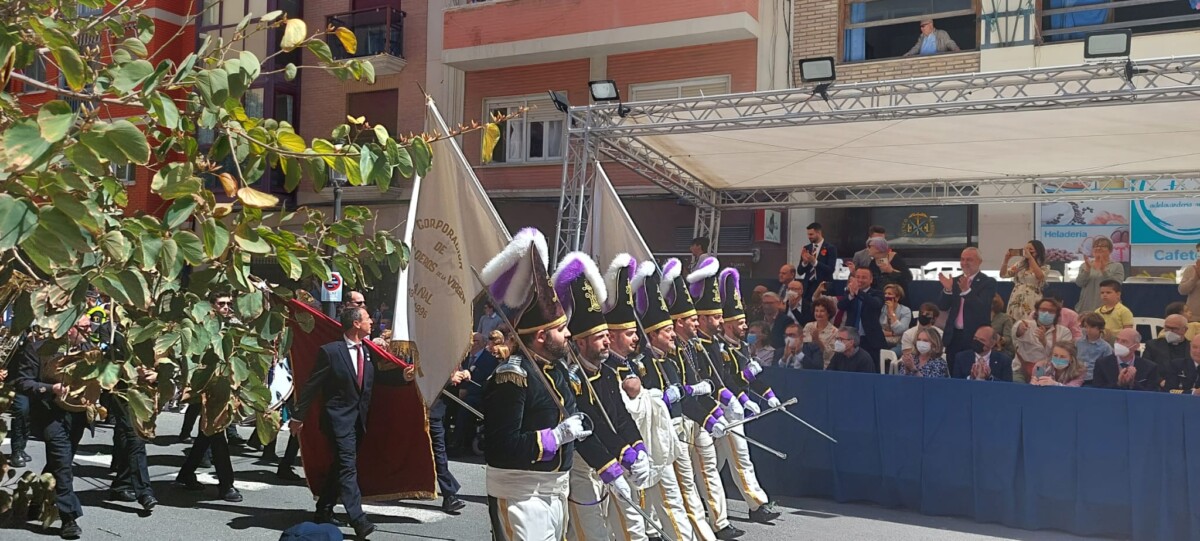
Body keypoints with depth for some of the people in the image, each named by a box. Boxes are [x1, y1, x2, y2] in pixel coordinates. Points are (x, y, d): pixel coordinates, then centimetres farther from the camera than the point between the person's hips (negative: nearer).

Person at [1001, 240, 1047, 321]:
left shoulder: (1043, 267, 3)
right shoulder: (1020, 264, 12)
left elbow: (1040, 276, -20)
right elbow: (1003, 275, 6)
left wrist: (1030, 258, -20)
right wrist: (1006, 260, -9)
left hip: (1031, 303, -3)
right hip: (1016, 302, 3)